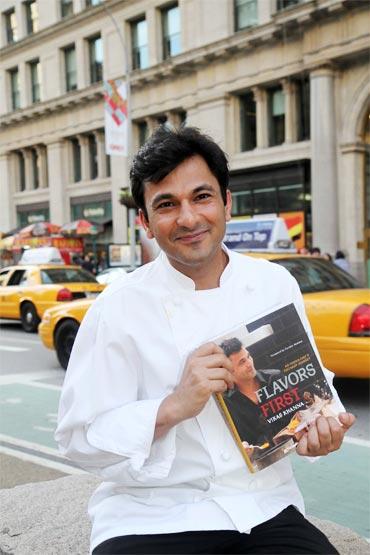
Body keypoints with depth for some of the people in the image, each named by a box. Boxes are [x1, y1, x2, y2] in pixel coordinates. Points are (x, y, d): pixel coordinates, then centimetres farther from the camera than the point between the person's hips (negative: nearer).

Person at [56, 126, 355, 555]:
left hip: (265, 506, 3)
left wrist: (318, 426, -8)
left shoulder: (276, 284, 3)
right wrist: (172, 409, -23)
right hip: (152, 517, -2)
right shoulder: (118, 308, -9)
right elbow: (80, 439, -9)